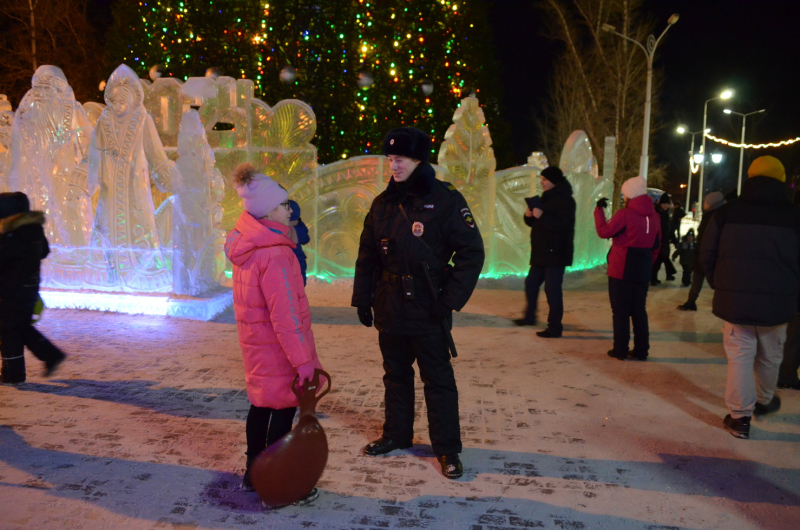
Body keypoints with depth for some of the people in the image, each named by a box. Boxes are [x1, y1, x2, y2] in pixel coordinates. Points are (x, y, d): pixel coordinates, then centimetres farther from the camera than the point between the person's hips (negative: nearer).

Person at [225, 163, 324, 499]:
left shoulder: (246, 247, 6)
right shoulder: (274, 254, -23)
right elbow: (284, 314, -25)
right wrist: (302, 359, -21)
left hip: (256, 344, 9)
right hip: (276, 348, -9)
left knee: (261, 404, 19)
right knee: (283, 408, 2)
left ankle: (253, 474, 33)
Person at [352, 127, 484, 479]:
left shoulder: (446, 200, -9)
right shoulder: (383, 203, 8)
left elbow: (472, 253, -10)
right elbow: (367, 255, 13)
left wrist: (450, 300, -14)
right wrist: (362, 298, 9)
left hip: (428, 312, -5)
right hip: (389, 310, 5)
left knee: (438, 380, 5)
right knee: (395, 375, 18)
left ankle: (447, 449, 18)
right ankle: (397, 434, 36)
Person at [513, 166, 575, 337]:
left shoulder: (565, 200, -12)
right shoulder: (546, 198, 17)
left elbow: (563, 225, -25)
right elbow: (535, 222, 21)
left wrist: (542, 216, -26)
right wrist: (529, 216, -1)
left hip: (555, 253, -9)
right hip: (541, 252, 10)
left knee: (552, 290, -7)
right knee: (531, 283, 17)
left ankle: (554, 327, 1)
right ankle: (529, 316, 34)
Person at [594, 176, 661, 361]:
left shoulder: (625, 214, -14)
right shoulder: (654, 216, 7)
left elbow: (604, 232, -10)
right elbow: (657, 245, 12)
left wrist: (599, 210, -1)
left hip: (621, 270, -6)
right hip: (642, 271, 6)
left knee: (620, 311, 3)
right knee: (639, 311, 12)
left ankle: (620, 350, 6)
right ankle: (641, 351, 15)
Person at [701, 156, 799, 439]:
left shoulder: (726, 213, -2)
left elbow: (707, 255, 1)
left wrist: (719, 286, 12)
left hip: (734, 298, -1)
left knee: (740, 355, 6)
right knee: (770, 356, 19)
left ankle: (740, 416, 7)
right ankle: (764, 401, 41)